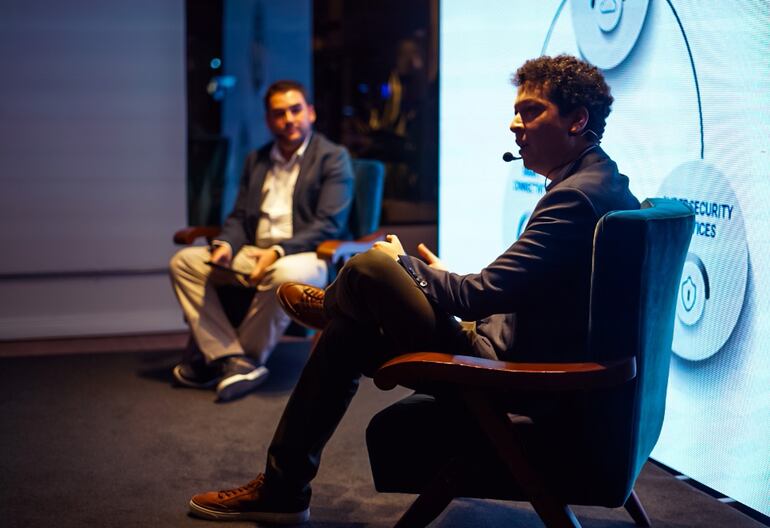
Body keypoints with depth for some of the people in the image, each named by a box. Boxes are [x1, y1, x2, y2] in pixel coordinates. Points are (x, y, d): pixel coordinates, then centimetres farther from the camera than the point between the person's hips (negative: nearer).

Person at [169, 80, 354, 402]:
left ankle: (213, 357, -21)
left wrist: (277, 251, -22)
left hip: (304, 256, -6)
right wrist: (225, 245, -7)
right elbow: (239, 217, 17)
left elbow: (330, 225, -11)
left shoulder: (333, 157, 0)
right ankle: (235, 361, -23)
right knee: (184, 261, -11)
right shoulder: (256, 160, 18)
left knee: (285, 274, -40)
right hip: (253, 253, 6)